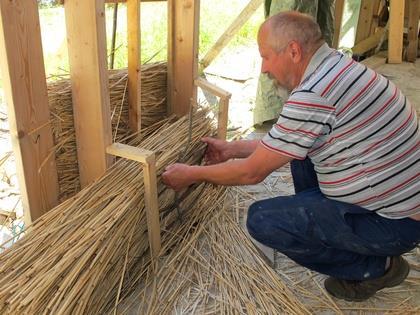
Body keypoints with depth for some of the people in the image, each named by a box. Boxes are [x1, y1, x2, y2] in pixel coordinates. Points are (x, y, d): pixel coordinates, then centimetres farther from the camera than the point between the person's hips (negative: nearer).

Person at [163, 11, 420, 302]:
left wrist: (191, 174, -2)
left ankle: (375, 267, 3)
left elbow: (252, 173, -16)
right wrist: (233, 148, 18)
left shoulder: (312, 95, -26)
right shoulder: (340, 66, 4)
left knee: (261, 219, -12)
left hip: (393, 222, -9)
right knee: (300, 149, 16)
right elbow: (282, 144, 16)